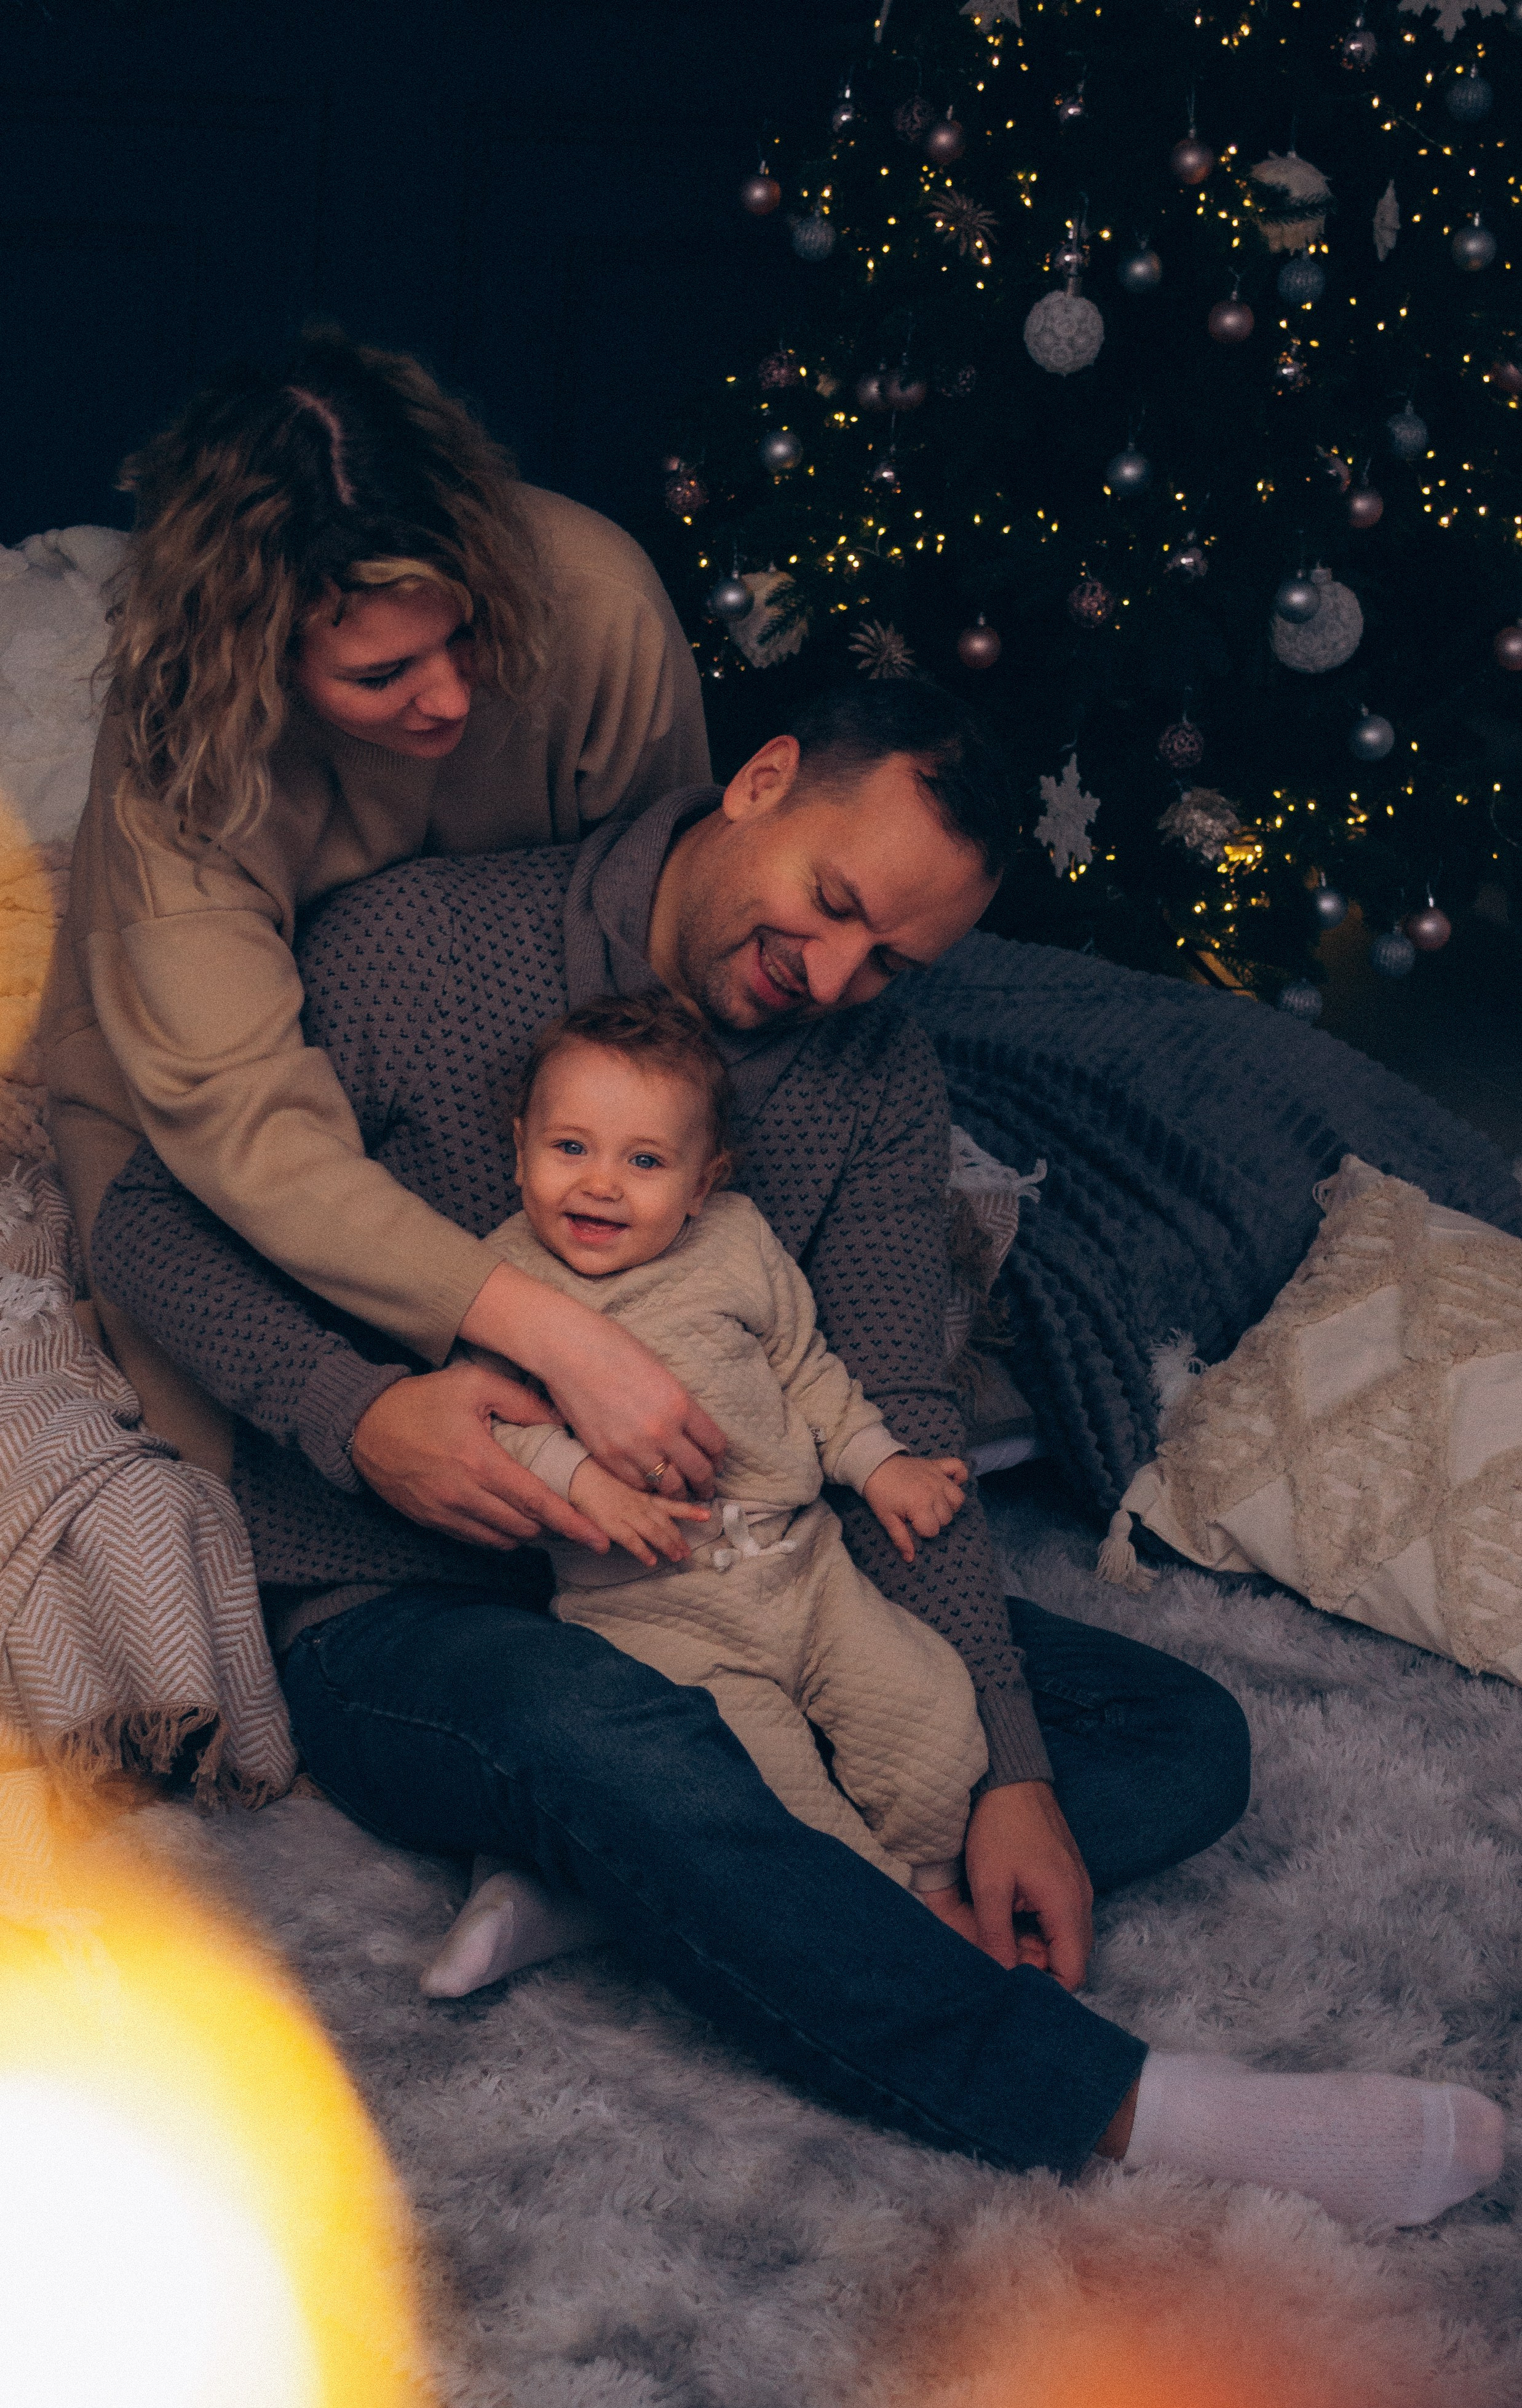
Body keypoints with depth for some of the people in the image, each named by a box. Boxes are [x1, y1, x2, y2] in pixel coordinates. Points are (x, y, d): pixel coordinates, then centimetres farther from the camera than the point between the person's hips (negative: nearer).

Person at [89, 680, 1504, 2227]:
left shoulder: (878, 1079, 2)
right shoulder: (415, 950, -10)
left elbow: (893, 1428, -3)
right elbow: (152, 1224, -6)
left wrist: (1014, 1773, -16)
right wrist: (359, 1412, -24)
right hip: (405, 1618, -5)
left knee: (1183, 1739, -8)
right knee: (621, 1742, -41)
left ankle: (615, 1885, -27)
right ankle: (1123, 2110, -35)